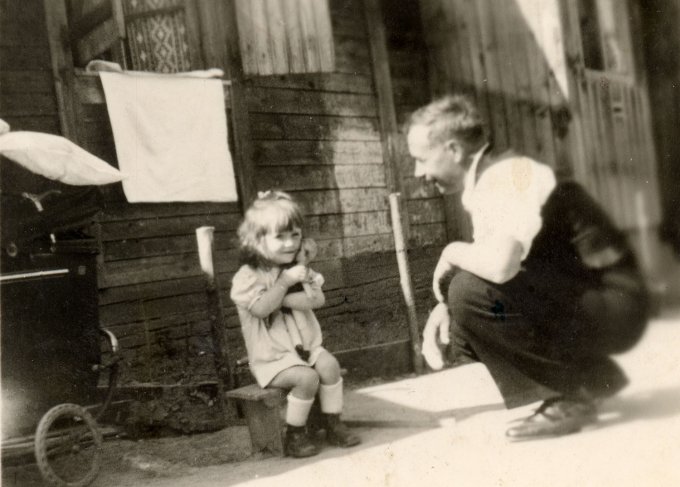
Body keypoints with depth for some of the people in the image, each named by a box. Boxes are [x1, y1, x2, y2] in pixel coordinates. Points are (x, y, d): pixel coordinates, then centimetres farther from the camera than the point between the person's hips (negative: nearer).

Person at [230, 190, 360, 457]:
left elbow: (317, 299, -5)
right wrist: (286, 281, -22)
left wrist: (285, 298, -17)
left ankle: (333, 424, -6)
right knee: (307, 377, -26)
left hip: (306, 345, 5)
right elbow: (261, 307, -24)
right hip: (271, 356, -5)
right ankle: (294, 435, -9)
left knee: (329, 364, -20)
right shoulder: (247, 276, -8)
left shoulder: (299, 270, 9)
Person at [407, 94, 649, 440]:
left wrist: (452, 253, -16)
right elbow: (489, 265, 16)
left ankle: (579, 390, -8)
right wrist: (444, 306, -1)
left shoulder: (506, 177, -20)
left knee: (470, 290, -25)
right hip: (572, 300, 9)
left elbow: (498, 265, -37)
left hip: (613, 307, -9)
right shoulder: (487, 180, 9)